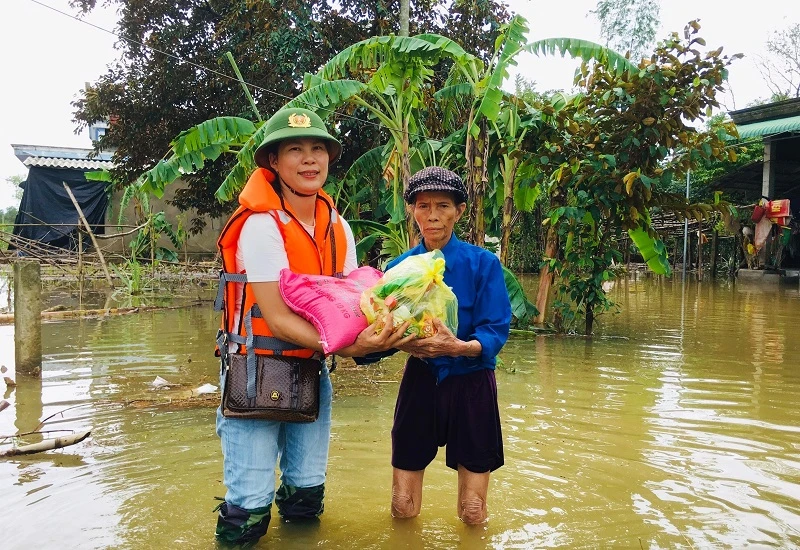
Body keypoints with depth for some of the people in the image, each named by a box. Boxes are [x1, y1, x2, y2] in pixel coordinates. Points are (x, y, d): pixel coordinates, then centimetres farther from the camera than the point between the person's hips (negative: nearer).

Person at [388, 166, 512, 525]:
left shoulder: (483, 263, -9)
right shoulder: (399, 267, -1)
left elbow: (496, 333, -14)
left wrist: (458, 347, -34)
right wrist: (404, 343, -26)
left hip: (471, 386, -1)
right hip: (420, 381, 2)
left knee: (473, 515, 6)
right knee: (403, 510, 7)